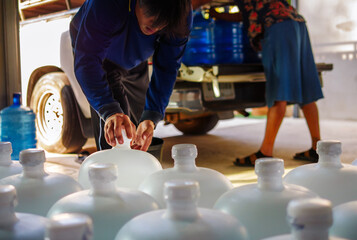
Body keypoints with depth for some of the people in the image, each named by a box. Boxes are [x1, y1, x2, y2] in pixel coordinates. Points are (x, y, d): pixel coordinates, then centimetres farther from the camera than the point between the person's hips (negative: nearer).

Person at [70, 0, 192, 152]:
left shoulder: (181, 17, -32)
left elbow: (167, 68, -28)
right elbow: (86, 61, -49)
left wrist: (151, 117, -41)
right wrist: (110, 111, -63)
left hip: (134, 62, 4)